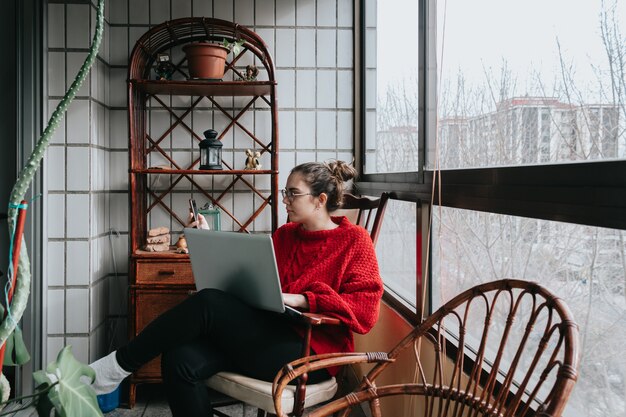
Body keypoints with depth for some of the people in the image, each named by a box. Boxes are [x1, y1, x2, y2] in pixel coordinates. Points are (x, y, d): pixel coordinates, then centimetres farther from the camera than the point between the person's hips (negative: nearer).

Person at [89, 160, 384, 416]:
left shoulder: (354, 240, 0)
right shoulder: (284, 235, 18)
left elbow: (365, 307, -10)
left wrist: (300, 299, -18)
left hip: (310, 355, -6)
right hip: (264, 336, 6)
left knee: (208, 303, -24)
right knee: (180, 359, -23)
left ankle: (114, 368, -9)